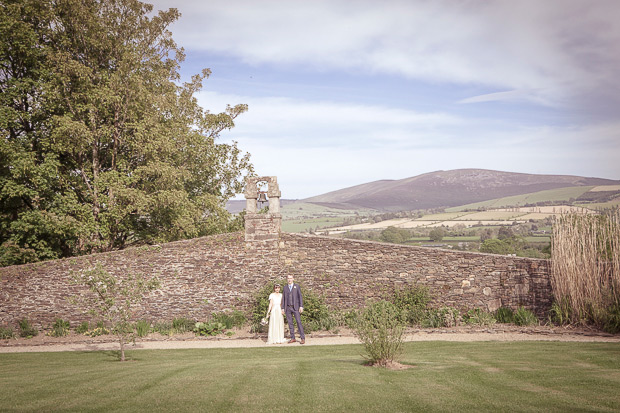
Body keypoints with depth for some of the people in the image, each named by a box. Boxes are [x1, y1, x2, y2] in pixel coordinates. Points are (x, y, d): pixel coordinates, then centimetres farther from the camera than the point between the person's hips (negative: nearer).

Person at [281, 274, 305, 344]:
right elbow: (284, 298, 10)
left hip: (295, 307, -3)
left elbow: (300, 296, -2)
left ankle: (303, 338, -9)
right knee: (290, 323, 3)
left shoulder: (297, 286, 2)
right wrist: (283, 308, 3)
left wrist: (301, 306, -11)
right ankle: (293, 338, 8)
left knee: (299, 322, -10)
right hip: (288, 308, 3)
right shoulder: (285, 288, 10)